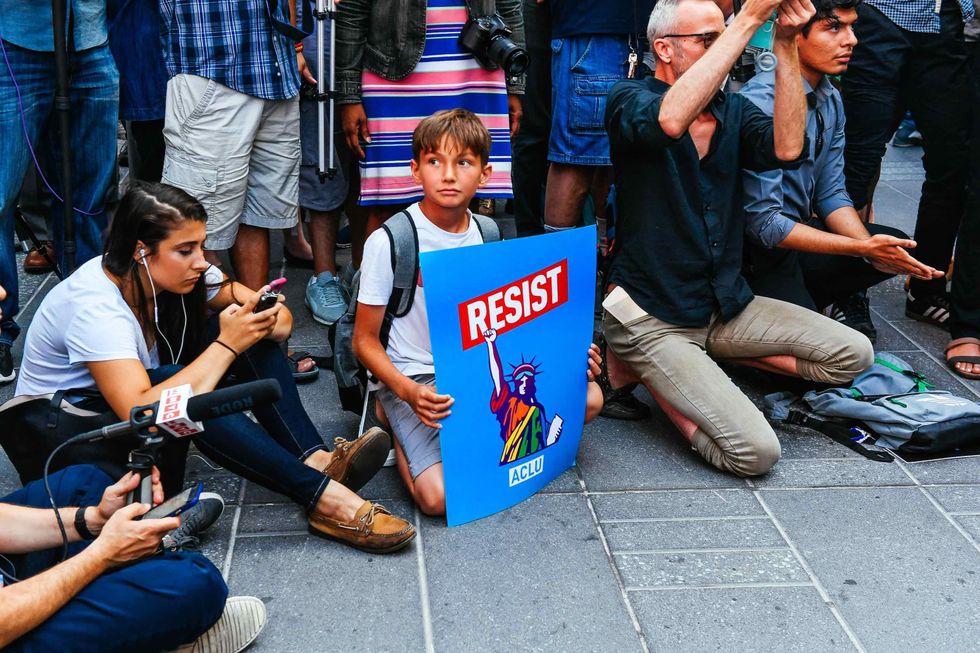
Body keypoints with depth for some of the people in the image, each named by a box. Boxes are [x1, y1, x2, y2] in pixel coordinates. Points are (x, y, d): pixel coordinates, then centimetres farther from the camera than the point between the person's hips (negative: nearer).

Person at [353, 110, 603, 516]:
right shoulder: (389, 242, -13)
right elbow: (365, 340, -8)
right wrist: (408, 392, -26)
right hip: (414, 379, -5)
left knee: (588, 398, -11)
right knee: (440, 497, -27)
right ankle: (398, 428, 4)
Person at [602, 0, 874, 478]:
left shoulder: (733, 111, 6)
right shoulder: (629, 102, -11)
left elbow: (787, 149, -14)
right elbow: (671, 121, -36)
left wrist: (786, 46, -20)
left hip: (726, 304, 7)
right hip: (652, 318, -7)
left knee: (854, 354, 3)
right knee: (756, 452, -18)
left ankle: (704, 366, 10)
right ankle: (644, 371, 4)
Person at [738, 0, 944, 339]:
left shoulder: (830, 99, 5)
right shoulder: (762, 102, -23)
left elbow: (831, 194, 7)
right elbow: (764, 223, -24)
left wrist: (871, 249, -12)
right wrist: (863, 249, -24)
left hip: (799, 233, 9)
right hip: (760, 252, -9)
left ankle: (806, 301, 10)